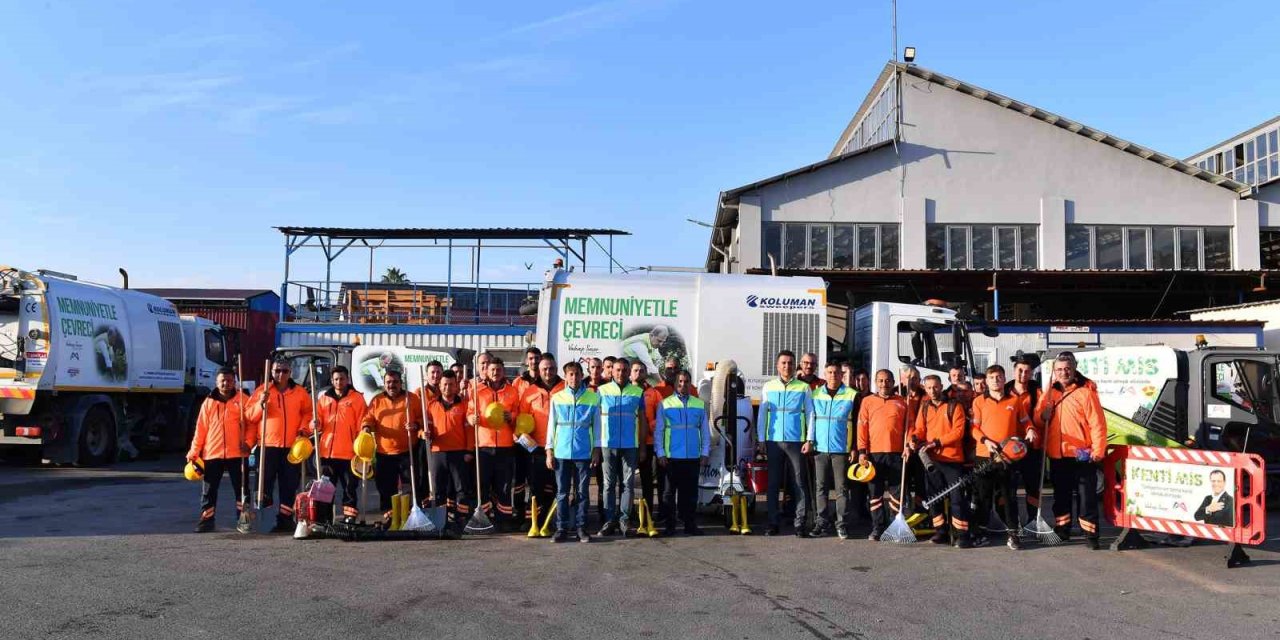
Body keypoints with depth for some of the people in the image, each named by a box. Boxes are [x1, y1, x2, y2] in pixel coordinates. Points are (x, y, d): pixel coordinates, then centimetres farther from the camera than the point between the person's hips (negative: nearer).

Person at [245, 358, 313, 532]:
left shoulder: (300, 392, 8)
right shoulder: (262, 391, 6)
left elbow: (308, 412, 14)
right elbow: (249, 417, 3)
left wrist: (304, 428, -2)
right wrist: (261, 403, -14)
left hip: (292, 445, 1)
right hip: (267, 444, -1)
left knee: (289, 484, 4)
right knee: (265, 480, -4)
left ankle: (285, 518, 13)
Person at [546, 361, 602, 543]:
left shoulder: (593, 397, 3)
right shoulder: (557, 398, 5)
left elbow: (596, 425, 6)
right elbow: (551, 425, 7)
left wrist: (596, 449, 1)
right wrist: (549, 451, 2)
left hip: (584, 452, 0)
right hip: (561, 452, 1)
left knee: (582, 492, 5)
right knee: (562, 492, 4)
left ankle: (581, 528, 12)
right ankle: (562, 528, 9)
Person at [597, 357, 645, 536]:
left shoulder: (638, 392, 7)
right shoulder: (602, 390, 5)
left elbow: (642, 420, 10)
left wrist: (642, 446, 6)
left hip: (630, 445, 1)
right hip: (608, 444, -1)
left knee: (628, 484, 1)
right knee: (609, 484, 4)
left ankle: (624, 520, 8)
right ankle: (610, 521, 9)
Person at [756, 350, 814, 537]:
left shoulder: (803, 388, 5)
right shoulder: (768, 387, 8)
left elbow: (810, 414, 5)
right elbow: (761, 414, 9)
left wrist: (809, 439, -2)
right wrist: (761, 440, 3)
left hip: (796, 441, -1)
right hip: (773, 441, 1)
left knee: (800, 483, -1)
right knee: (773, 483, 5)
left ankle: (800, 524, 5)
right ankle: (774, 523, 12)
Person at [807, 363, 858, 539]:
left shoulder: (852, 395, 1)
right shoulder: (815, 394, 9)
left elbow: (857, 424, 2)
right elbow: (810, 419, 12)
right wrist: (809, 441, 2)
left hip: (841, 449, -2)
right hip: (820, 448, 3)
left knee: (842, 488, 1)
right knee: (821, 487, 6)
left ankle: (842, 525, 7)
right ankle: (820, 523, 12)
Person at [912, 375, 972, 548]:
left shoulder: (954, 406, -2)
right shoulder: (924, 408, 12)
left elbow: (958, 431, -10)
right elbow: (920, 429, 8)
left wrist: (936, 442, -16)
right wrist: (915, 439, -14)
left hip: (952, 458, -5)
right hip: (931, 459, 5)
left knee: (958, 497, -5)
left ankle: (962, 534, -2)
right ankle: (940, 531, 19)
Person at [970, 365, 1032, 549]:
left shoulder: (1015, 401, 8)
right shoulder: (979, 401, 4)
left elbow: (1025, 421, 15)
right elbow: (974, 427, 2)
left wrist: (1030, 430, -6)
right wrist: (985, 441, -13)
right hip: (984, 455, 0)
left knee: (1010, 496, 4)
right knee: (983, 496, 5)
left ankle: (1013, 534, 11)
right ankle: (980, 533, 14)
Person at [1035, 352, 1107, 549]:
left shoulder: (1086, 392, -6)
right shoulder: (1049, 394, 11)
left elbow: (1097, 424, -10)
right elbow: (1037, 421, 14)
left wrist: (1098, 450, -15)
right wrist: (1043, 416, -9)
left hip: (1082, 456, -5)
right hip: (1057, 455, 5)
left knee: (1087, 496, -1)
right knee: (1061, 495, 15)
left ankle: (1090, 533, 6)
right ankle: (1062, 530, 27)